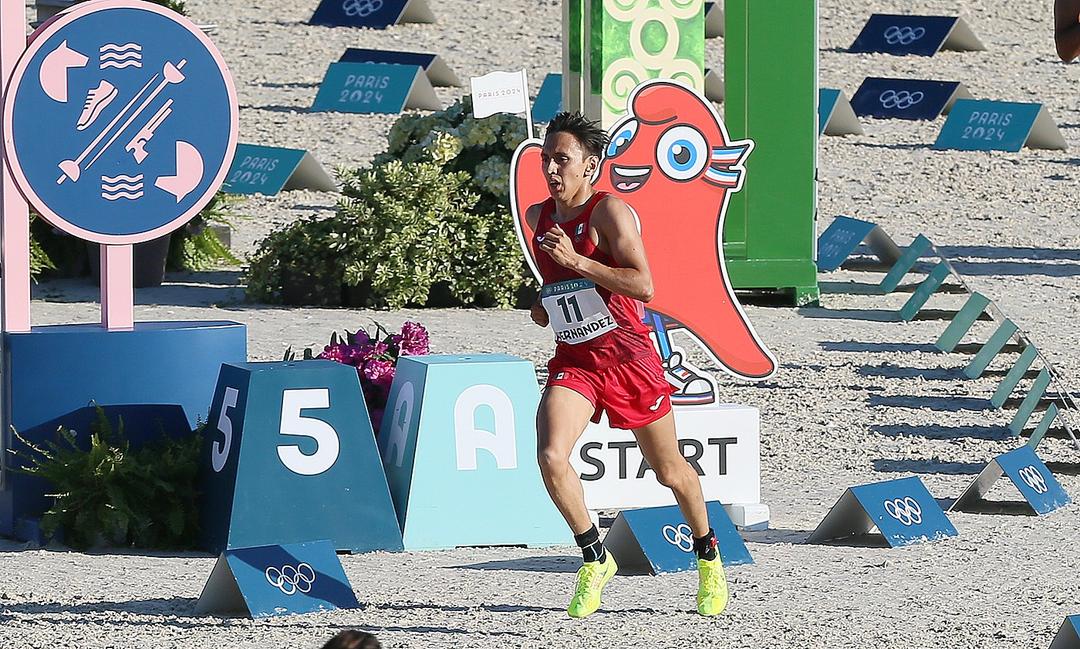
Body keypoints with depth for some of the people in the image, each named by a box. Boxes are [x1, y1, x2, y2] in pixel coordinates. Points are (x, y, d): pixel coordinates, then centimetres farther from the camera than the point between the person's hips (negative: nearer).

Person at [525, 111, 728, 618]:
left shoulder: (610, 212, -14)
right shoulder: (538, 217, 7)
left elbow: (644, 286, -25)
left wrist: (576, 261, -29)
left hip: (627, 356, -4)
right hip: (573, 362, 4)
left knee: (669, 471, 12)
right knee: (550, 457, -22)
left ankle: (708, 556, 37)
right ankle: (595, 560, -4)